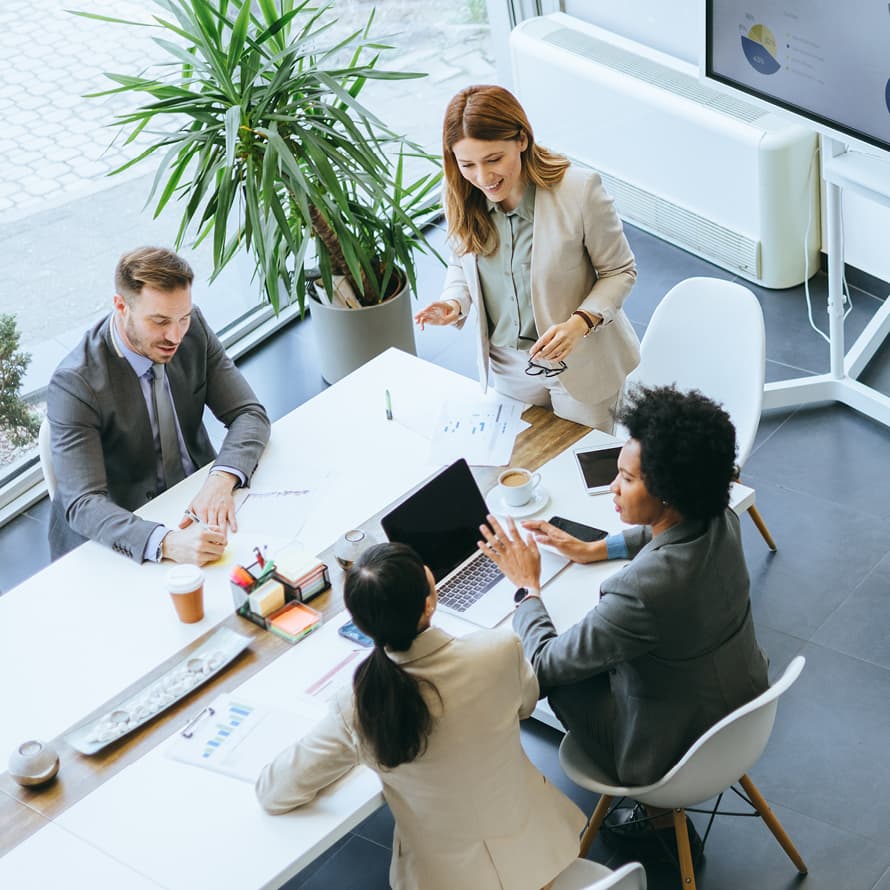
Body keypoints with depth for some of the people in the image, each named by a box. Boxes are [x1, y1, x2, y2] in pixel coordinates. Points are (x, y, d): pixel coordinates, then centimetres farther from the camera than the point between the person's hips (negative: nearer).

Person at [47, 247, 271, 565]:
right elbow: (82, 504, -27)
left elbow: (250, 414, -4)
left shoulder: (193, 328, -6)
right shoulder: (74, 383, -22)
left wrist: (221, 479, -25)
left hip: (199, 502, 6)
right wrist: (167, 544, -44)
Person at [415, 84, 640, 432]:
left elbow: (619, 271, -13)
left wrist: (579, 323, -29)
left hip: (579, 363, -4)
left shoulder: (579, 190, -26)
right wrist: (453, 304, -15)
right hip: (508, 367, 4)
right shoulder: (462, 198, -13)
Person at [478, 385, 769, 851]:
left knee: (562, 674, 12)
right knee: (600, 651, 25)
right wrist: (595, 549, 13)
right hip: (749, 713, 7)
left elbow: (544, 665, -23)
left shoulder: (643, 589, -39)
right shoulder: (720, 520, -15)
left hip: (682, 754, -7)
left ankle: (658, 808, 29)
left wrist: (527, 585, -7)